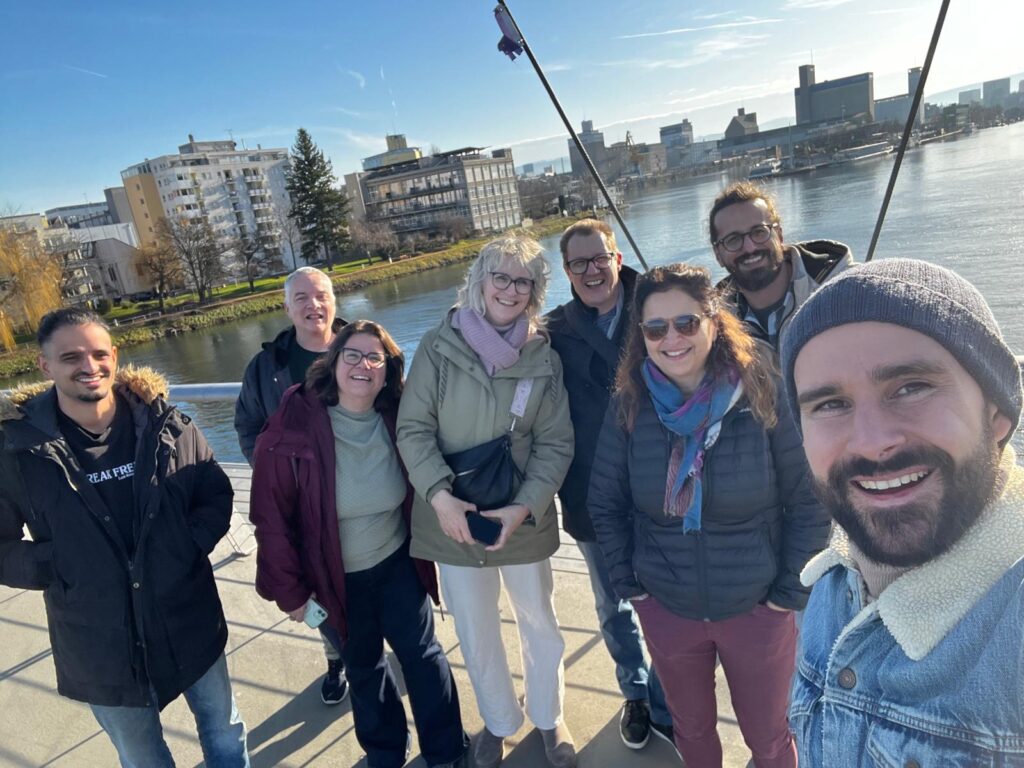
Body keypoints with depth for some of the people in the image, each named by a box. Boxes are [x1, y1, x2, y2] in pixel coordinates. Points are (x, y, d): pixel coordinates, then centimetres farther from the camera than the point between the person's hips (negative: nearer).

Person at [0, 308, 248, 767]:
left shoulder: (166, 425, -10)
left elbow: (217, 496, 1)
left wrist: (191, 544, -14)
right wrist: (57, 568, -17)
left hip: (192, 626, 1)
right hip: (102, 650, 0)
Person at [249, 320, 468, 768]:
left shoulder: (397, 424, -13)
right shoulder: (294, 428, -22)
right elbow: (271, 518, -16)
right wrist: (289, 590, -11)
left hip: (398, 564, 2)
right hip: (335, 579, -1)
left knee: (422, 654, 13)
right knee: (363, 667, 19)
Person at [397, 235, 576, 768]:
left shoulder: (544, 358, -4)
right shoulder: (440, 346, -9)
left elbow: (555, 444, -4)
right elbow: (413, 428, -8)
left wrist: (525, 506, -16)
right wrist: (439, 494, -19)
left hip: (523, 521, 1)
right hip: (455, 519, -1)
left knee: (540, 626, 18)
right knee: (475, 635, 17)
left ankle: (548, 719, 46)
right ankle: (499, 723, 44)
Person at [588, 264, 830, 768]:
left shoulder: (764, 395, -16)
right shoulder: (630, 404, -9)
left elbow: (810, 504, -9)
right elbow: (604, 503, 0)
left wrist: (791, 593, -7)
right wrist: (628, 584, 0)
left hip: (757, 610, -2)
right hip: (665, 611, 2)